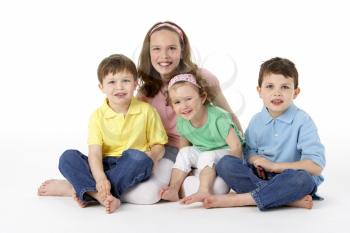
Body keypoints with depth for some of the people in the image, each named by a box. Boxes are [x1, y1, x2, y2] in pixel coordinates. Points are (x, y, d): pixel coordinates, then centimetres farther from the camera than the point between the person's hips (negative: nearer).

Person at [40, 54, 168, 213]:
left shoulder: (146, 111, 0)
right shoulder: (98, 116, 0)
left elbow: (158, 145, 7)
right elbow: (95, 153, -11)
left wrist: (151, 156, -18)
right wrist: (100, 178, -30)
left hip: (132, 169, -1)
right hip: (104, 166, 1)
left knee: (138, 157, -34)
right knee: (67, 157, -19)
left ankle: (84, 190, -30)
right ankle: (100, 196, -41)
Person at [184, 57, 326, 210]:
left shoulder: (302, 121, -10)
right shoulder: (256, 121, 5)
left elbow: (316, 166, -17)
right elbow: (249, 151, 16)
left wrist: (274, 166, -18)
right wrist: (254, 159, -10)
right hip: (261, 177, 4)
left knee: (303, 178, -37)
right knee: (225, 163, -17)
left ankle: (235, 200, -30)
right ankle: (290, 199, -29)